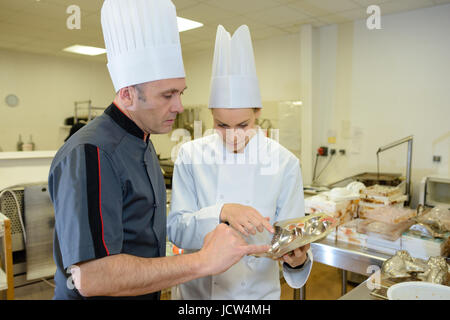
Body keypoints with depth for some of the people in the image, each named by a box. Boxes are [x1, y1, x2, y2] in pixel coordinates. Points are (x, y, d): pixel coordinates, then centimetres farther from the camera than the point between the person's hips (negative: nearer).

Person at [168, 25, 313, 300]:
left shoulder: (285, 163, -12)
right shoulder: (192, 156, -11)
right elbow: (175, 228, -15)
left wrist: (298, 259, -29)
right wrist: (222, 213, -32)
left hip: (258, 290, 0)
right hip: (197, 289, 1)